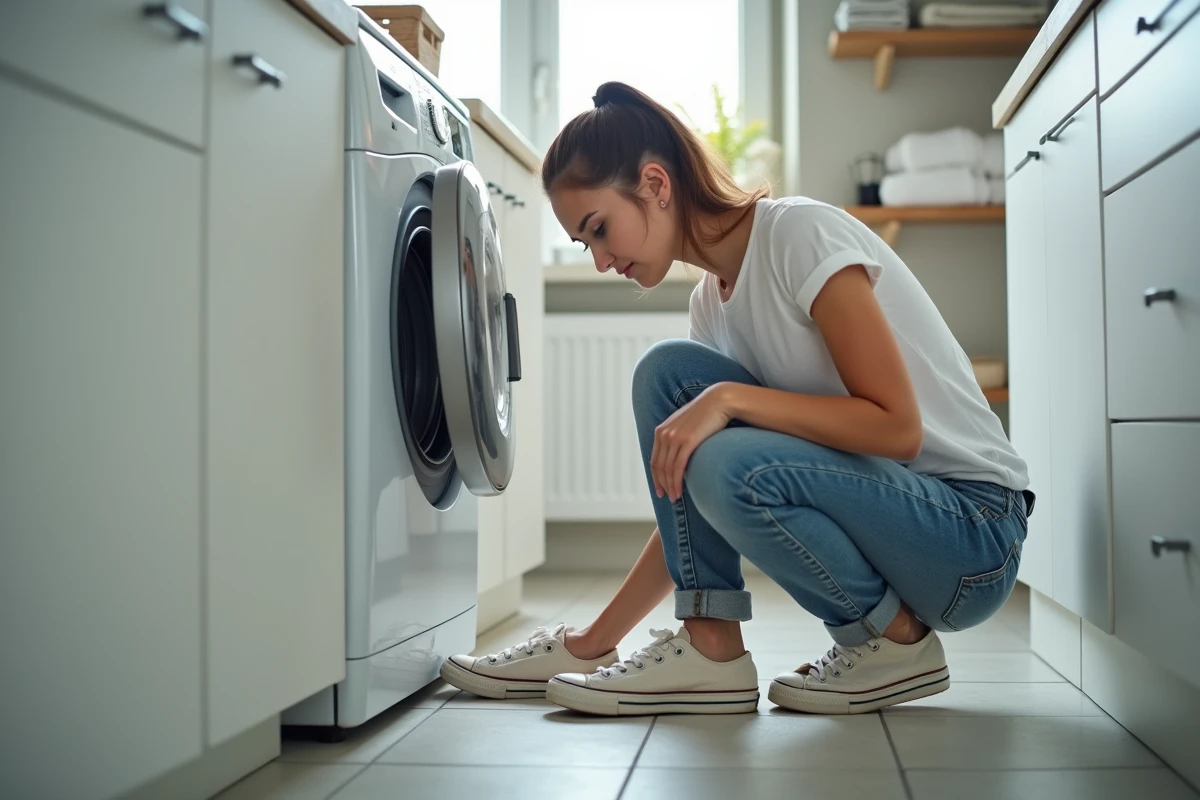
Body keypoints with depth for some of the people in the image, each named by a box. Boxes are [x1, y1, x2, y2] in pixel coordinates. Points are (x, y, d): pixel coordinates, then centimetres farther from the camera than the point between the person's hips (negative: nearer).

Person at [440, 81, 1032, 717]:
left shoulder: (800, 234, -17)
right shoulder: (712, 302, 8)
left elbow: (898, 426, -23)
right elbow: (688, 504, 10)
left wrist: (730, 398, -27)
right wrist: (598, 637, 7)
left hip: (973, 532, -7)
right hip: (871, 491, 8)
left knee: (732, 465, -32)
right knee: (668, 374, -7)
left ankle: (895, 640, -8)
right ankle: (710, 647, -6)